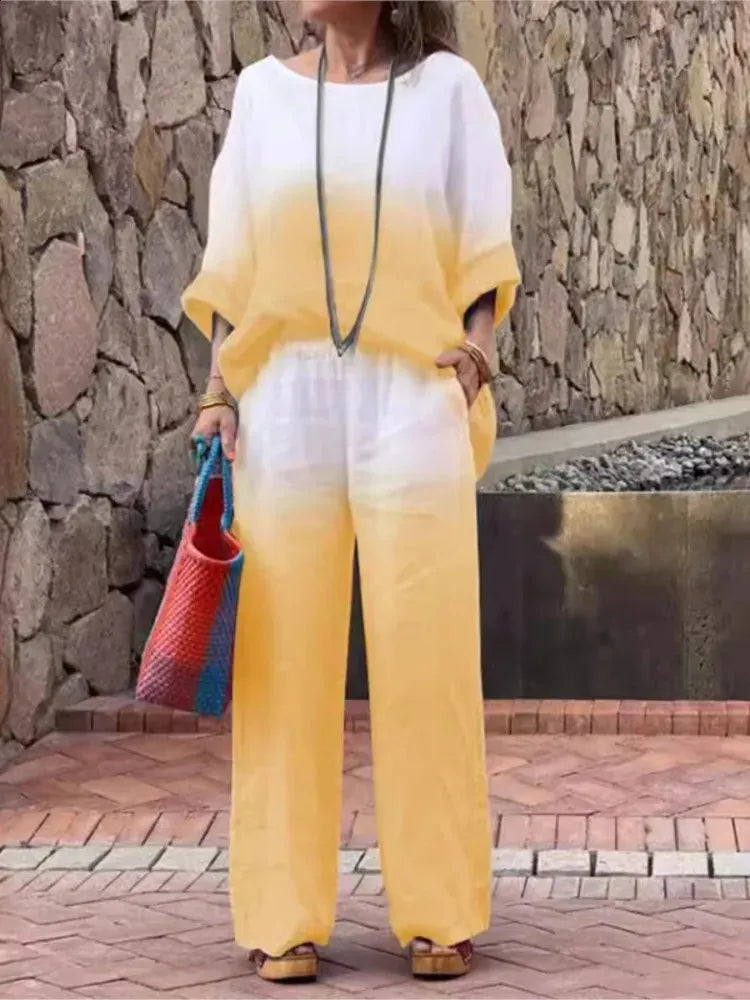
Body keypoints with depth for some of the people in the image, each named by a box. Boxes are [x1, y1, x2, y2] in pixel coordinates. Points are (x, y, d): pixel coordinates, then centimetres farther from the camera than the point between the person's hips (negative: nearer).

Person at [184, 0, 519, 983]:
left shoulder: (447, 87, 7)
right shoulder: (264, 91, 11)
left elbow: (484, 249, 7)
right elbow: (235, 264, 10)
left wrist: (477, 349, -11)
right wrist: (218, 386, -2)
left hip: (411, 401, -1)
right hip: (285, 403, 1)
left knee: (426, 661, -4)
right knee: (287, 661, -2)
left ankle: (440, 914, 4)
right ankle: (285, 919, 4)